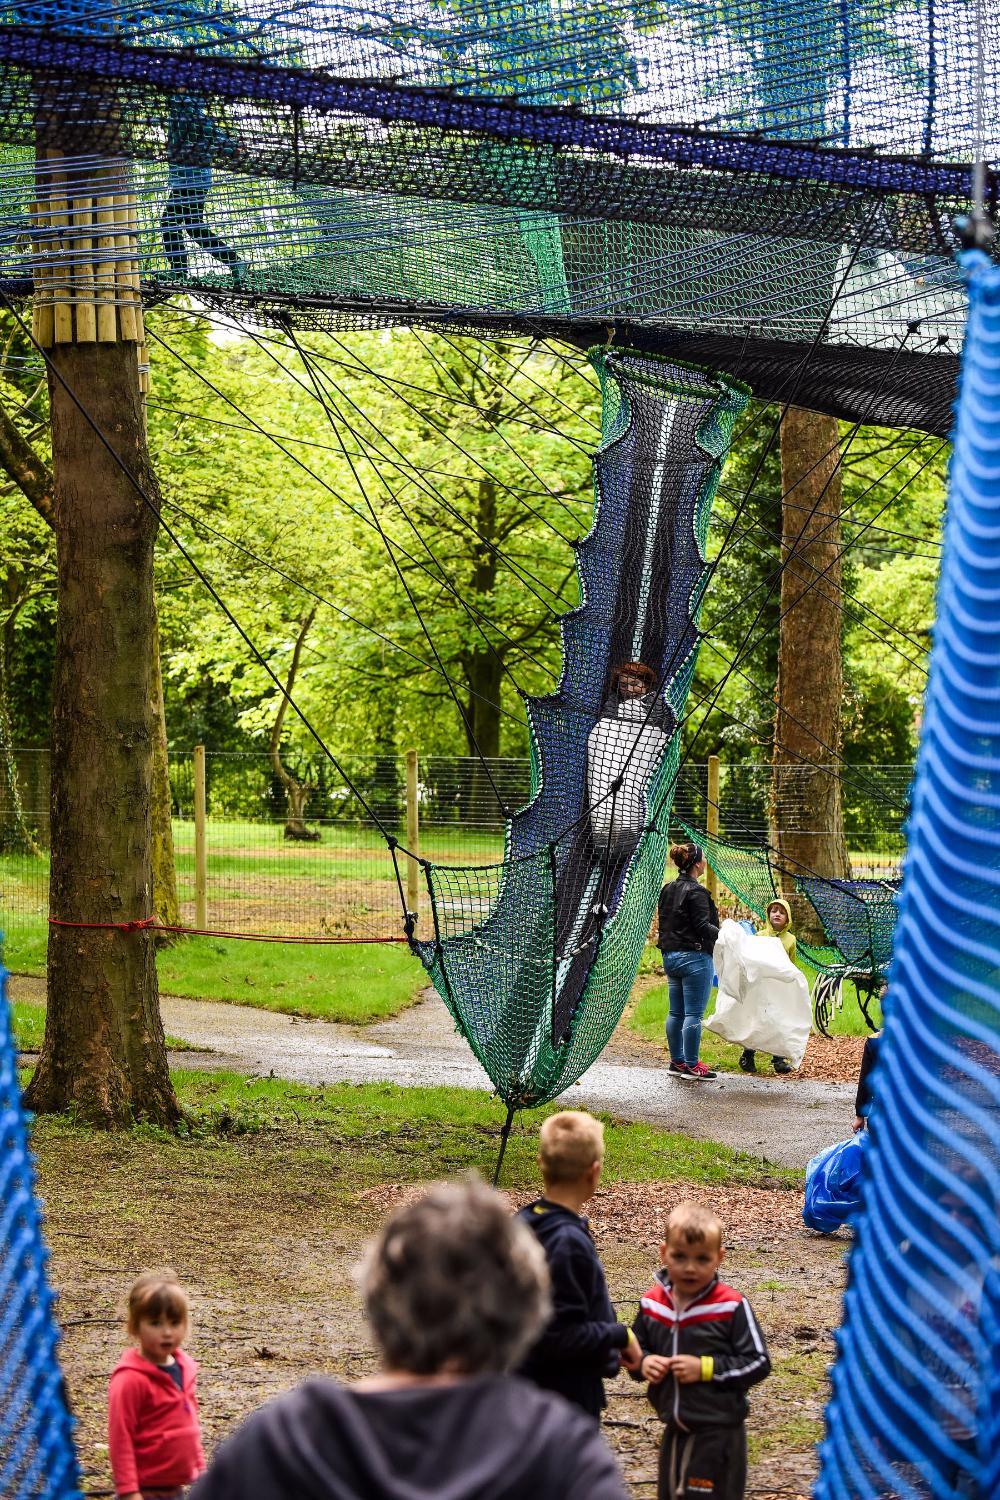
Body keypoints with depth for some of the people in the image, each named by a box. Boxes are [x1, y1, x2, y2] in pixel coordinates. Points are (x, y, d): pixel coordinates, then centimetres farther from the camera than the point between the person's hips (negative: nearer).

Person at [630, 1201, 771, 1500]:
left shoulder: (731, 1306, -15)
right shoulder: (652, 1303, 1)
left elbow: (758, 1363, -13)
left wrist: (705, 1368, -20)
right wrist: (644, 1363, -6)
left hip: (718, 1433, -6)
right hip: (674, 1430, 6)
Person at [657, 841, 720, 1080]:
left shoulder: (668, 890, 12)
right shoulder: (696, 892, -15)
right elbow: (703, 927, -19)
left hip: (670, 957, 9)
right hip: (694, 958, -9)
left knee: (676, 1012, 13)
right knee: (694, 1014, -4)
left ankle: (677, 1062, 19)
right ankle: (691, 1066, -2)